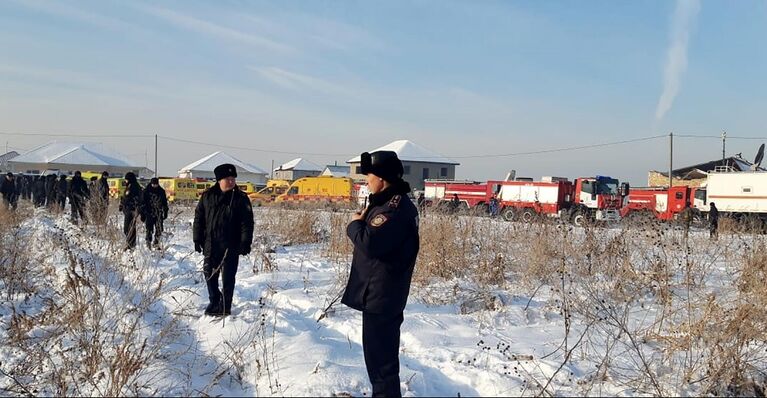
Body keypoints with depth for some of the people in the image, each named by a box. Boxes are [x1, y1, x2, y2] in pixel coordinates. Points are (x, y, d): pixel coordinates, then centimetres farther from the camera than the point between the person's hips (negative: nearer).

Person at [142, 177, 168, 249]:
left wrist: (165, 212, 12)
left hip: (159, 214, 1)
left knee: (159, 230, -6)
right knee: (149, 230, 3)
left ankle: (156, 243, 8)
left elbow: (165, 203, 16)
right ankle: (148, 244, 14)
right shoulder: (146, 191, 1)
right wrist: (142, 214, -3)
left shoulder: (161, 191, 8)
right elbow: (143, 203, 1)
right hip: (149, 213, -1)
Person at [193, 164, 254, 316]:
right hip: (210, 245, 3)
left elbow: (247, 222, -6)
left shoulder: (241, 198, -4)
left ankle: (225, 306, 15)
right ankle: (214, 302, 29)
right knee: (210, 275, 11)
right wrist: (197, 239, 5)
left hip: (231, 246, -3)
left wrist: (246, 242, -12)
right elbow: (199, 218, 8)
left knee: (228, 277, 3)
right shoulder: (207, 196, 3)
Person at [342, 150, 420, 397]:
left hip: (381, 294, -11)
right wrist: (363, 221, 3)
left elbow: (369, 243, -30)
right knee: (382, 350, 21)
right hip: (382, 293, 11)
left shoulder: (395, 207, -21)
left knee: (379, 354, -4)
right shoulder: (393, 202, 14)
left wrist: (355, 224, -12)